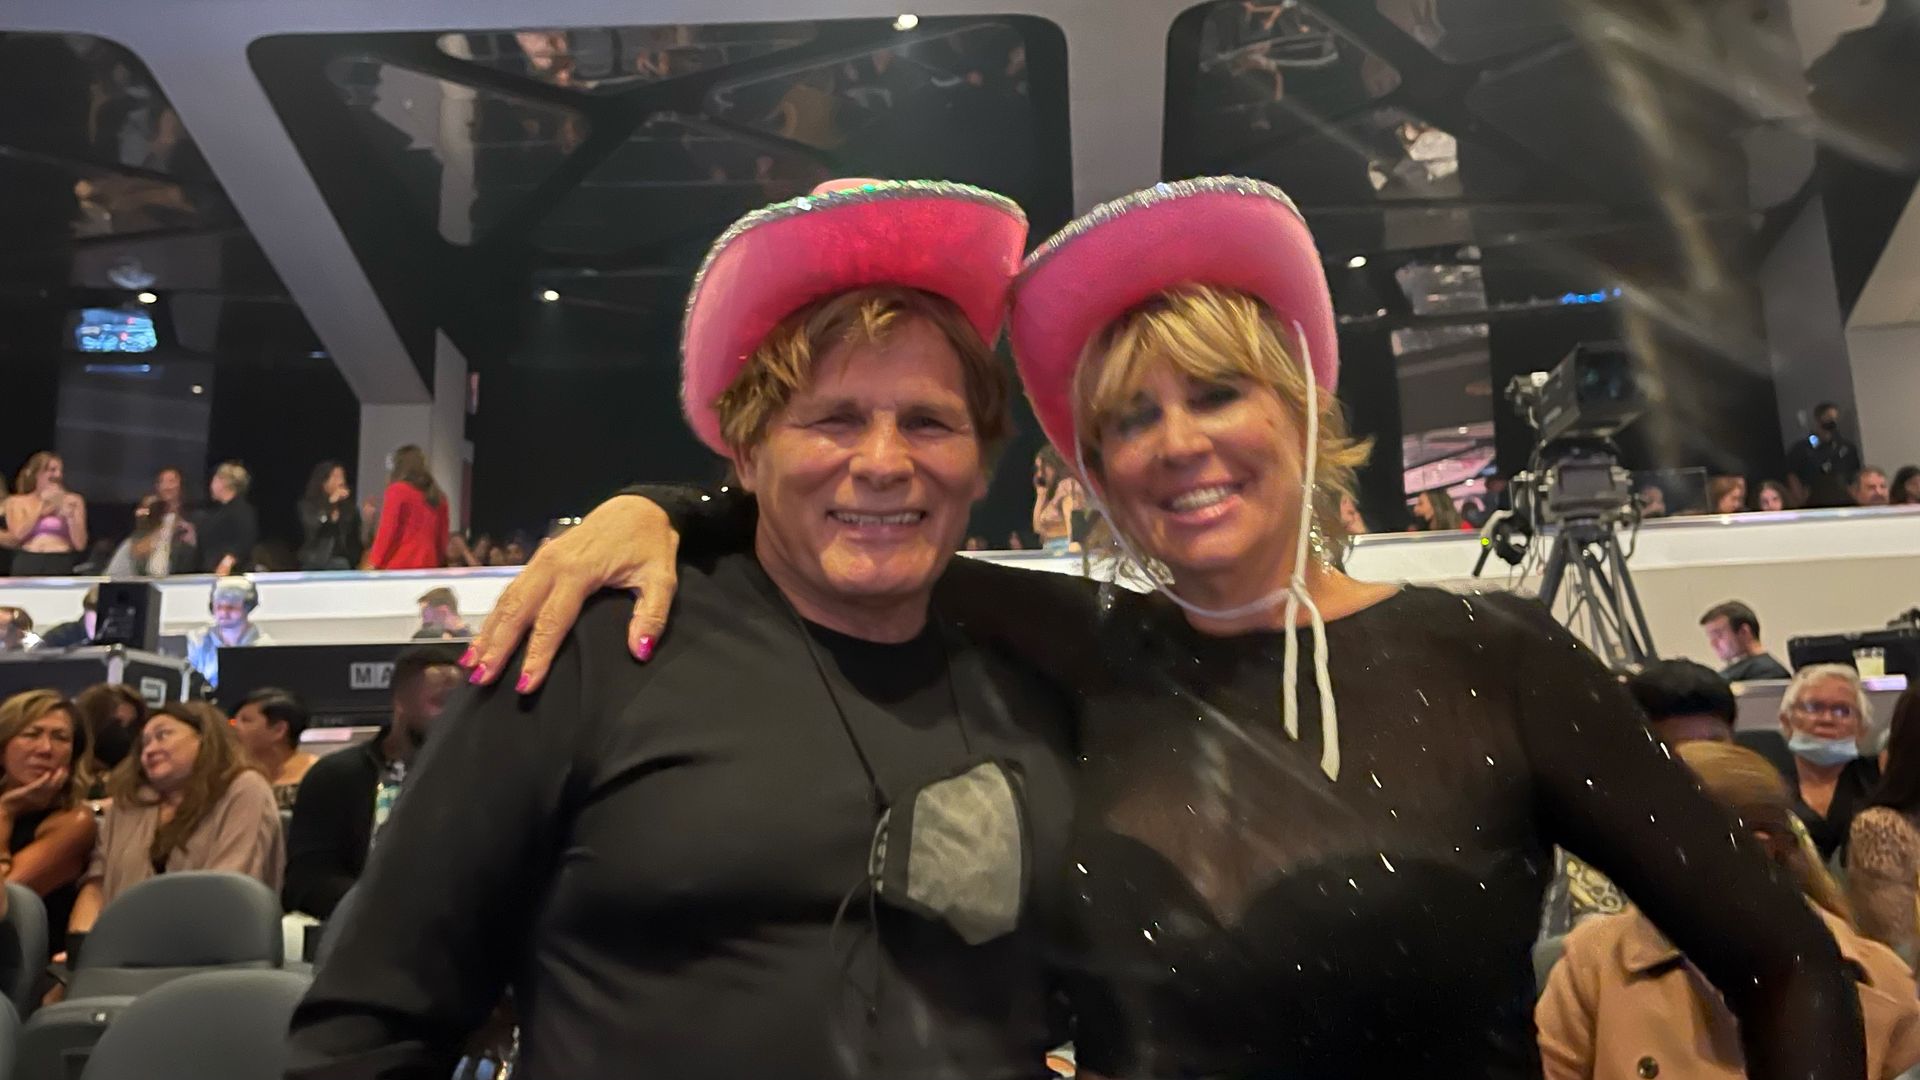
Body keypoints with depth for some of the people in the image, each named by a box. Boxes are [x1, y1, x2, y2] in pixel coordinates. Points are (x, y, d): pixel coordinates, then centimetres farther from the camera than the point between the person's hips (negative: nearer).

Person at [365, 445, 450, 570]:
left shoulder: (398, 490, -2)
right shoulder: (439, 496, 13)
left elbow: (387, 530, -8)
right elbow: (442, 537, 16)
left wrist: (373, 563, -6)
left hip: (399, 566, -5)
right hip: (429, 566, 5)